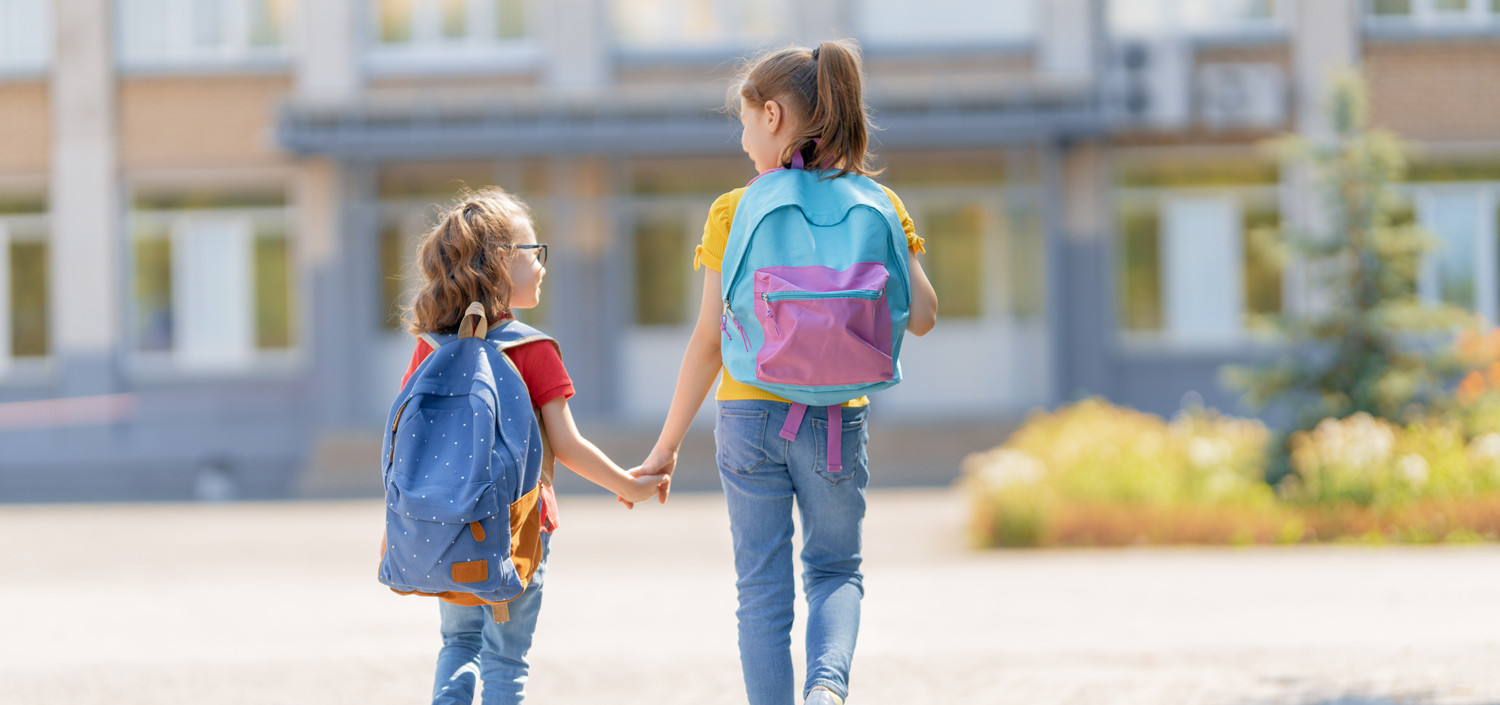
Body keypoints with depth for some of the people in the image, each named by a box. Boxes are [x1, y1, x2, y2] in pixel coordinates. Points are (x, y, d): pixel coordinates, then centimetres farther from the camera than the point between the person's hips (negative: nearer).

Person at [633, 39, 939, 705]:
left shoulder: (734, 213, -6)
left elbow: (709, 340, -7)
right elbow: (921, 316, -3)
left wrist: (666, 448, 0)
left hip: (749, 417, -1)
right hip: (837, 420, 1)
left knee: (763, 588, 8)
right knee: (835, 570, 16)